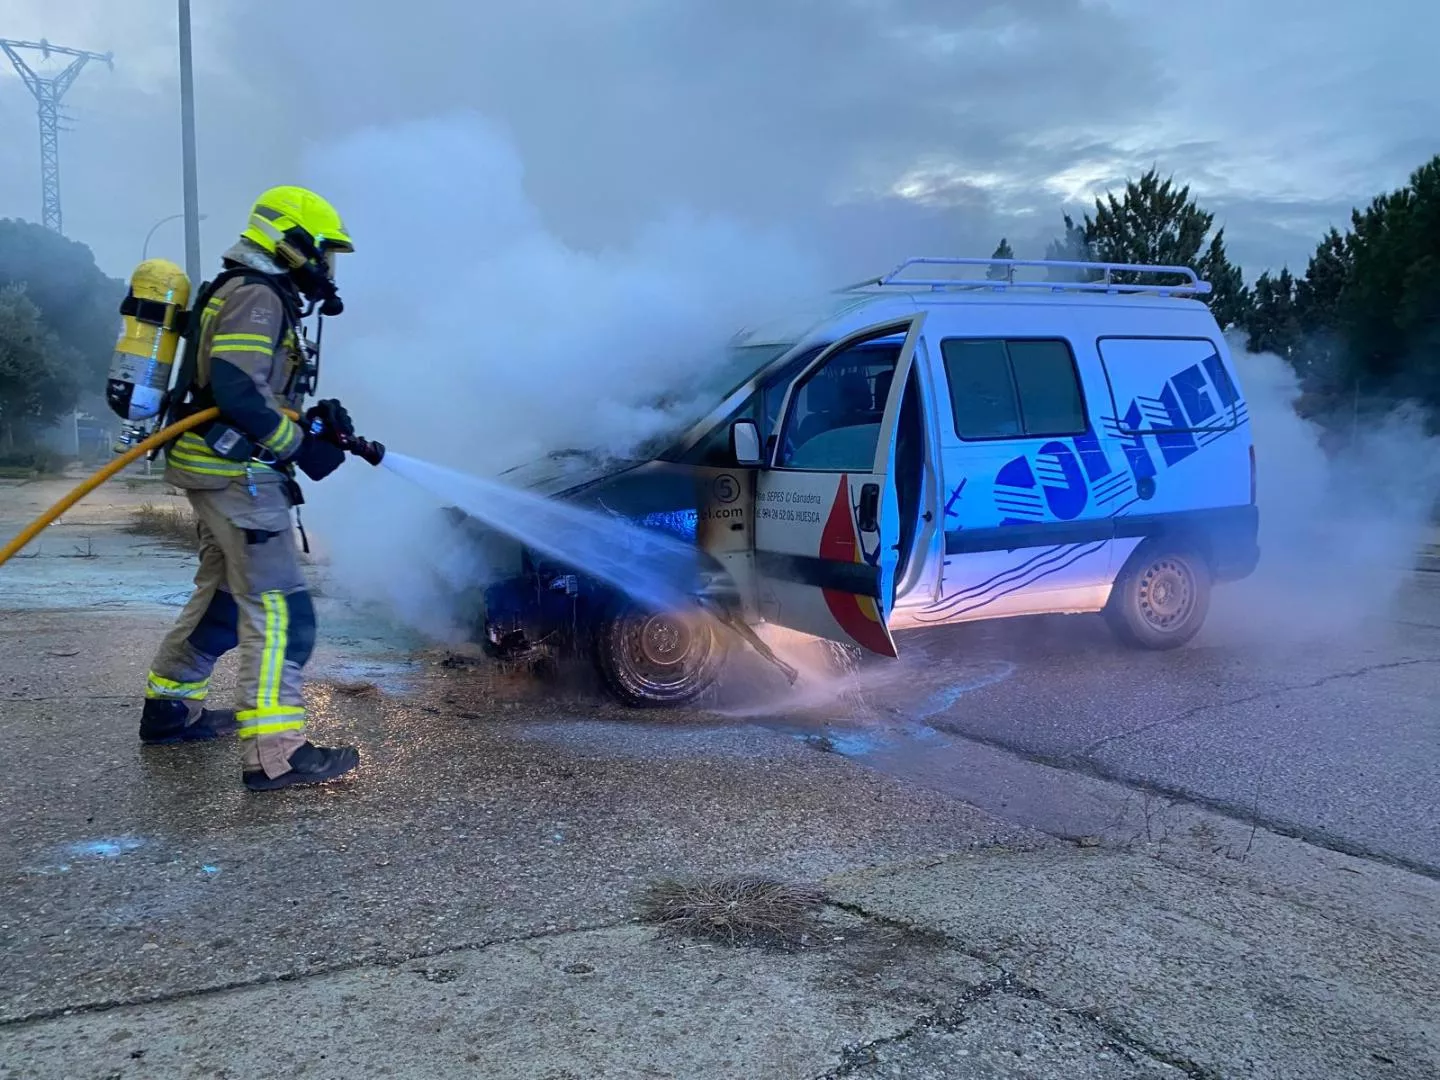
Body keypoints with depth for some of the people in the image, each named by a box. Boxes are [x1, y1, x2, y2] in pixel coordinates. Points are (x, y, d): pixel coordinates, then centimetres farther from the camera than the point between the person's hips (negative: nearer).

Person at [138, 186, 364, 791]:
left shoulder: (255, 295, 21)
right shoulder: (257, 296, -13)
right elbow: (235, 390, -25)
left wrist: (312, 420, 7)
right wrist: (301, 445, -18)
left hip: (219, 468, 11)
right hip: (236, 472, -11)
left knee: (225, 593, 21)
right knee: (278, 608, -12)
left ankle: (168, 707, 33)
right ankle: (275, 754, -13)